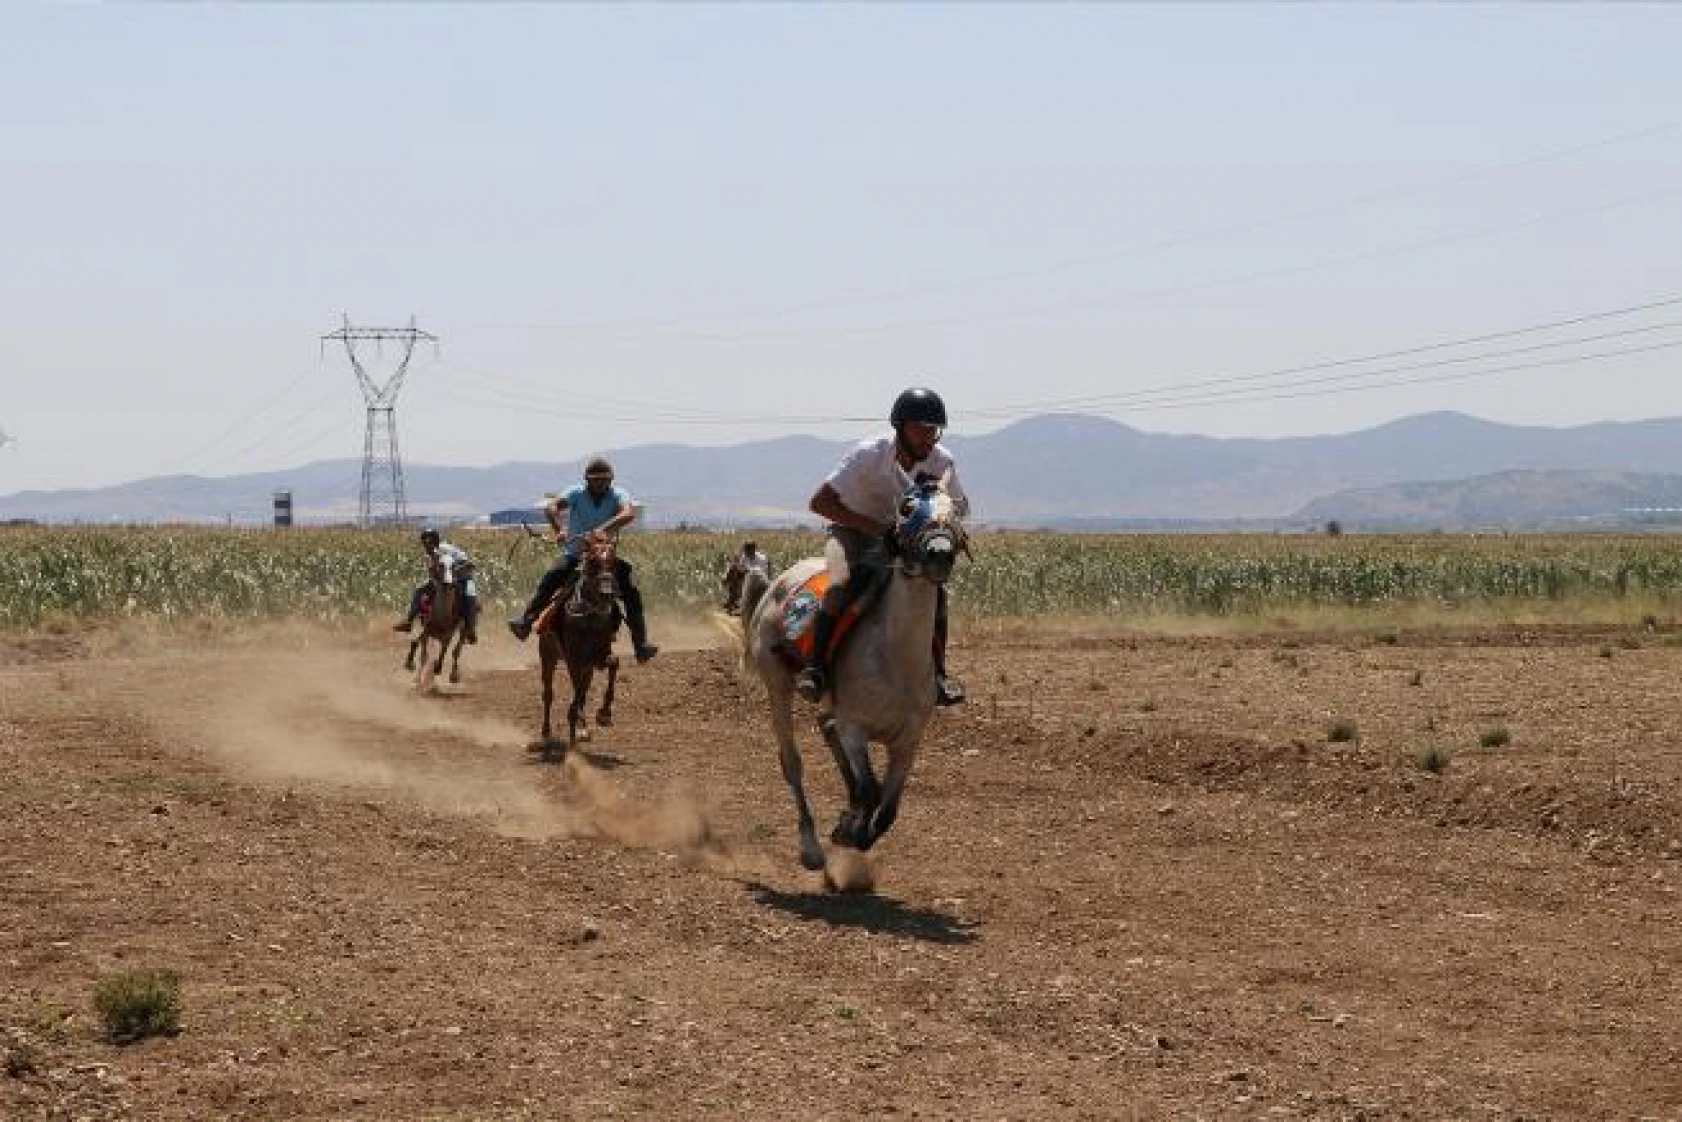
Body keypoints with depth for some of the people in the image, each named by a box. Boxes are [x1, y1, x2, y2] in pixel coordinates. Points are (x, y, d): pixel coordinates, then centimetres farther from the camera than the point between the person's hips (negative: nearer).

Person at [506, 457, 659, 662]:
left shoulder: (618, 495, -6)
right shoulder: (576, 493, -5)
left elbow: (628, 514, -28)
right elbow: (551, 507, -20)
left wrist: (603, 530, -44)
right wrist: (559, 529, -41)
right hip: (574, 553, -1)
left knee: (631, 591, -16)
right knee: (550, 578, -28)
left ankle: (641, 644, -15)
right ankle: (525, 621, -27)